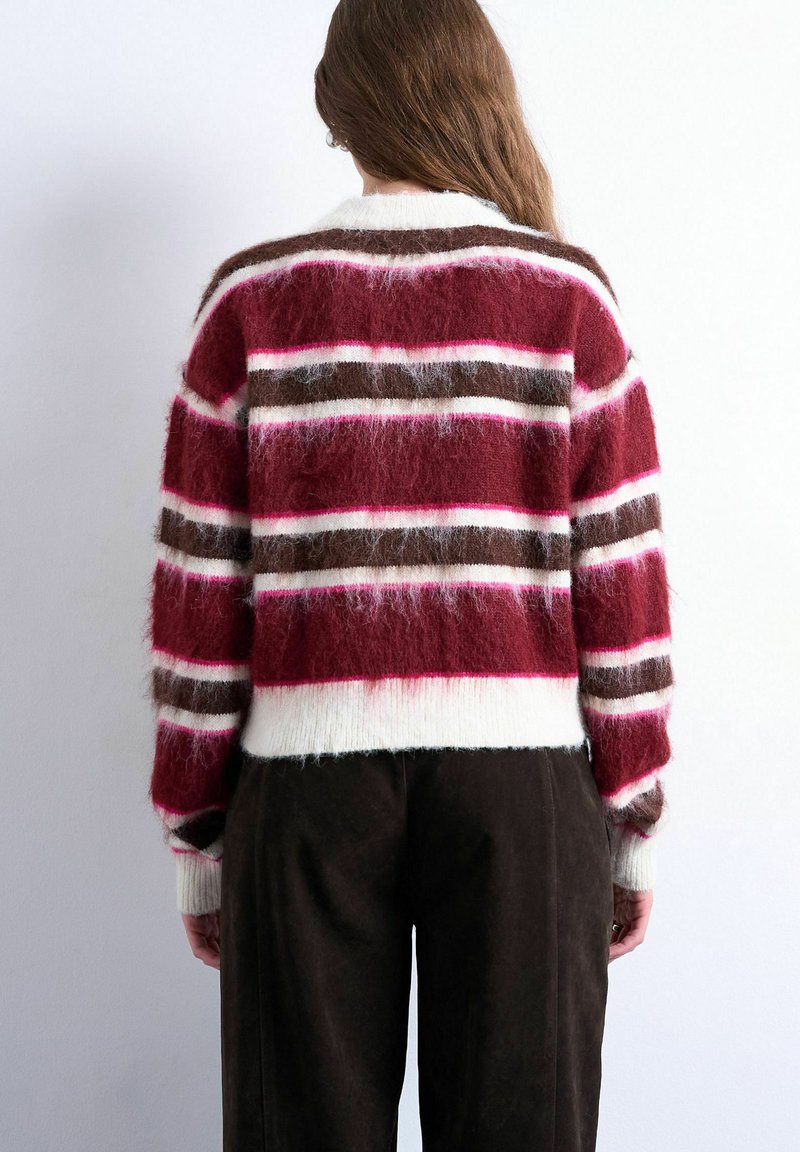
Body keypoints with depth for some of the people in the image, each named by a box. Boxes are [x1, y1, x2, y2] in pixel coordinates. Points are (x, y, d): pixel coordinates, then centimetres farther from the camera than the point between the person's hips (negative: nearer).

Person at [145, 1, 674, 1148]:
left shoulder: (253, 300, 1)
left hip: (308, 769, 1)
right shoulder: (567, 296, 0)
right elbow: (622, 581, -2)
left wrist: (195, 839, 8)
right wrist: (634, 828, 7)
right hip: (521, 770, 0)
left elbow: (199, 593, 0)